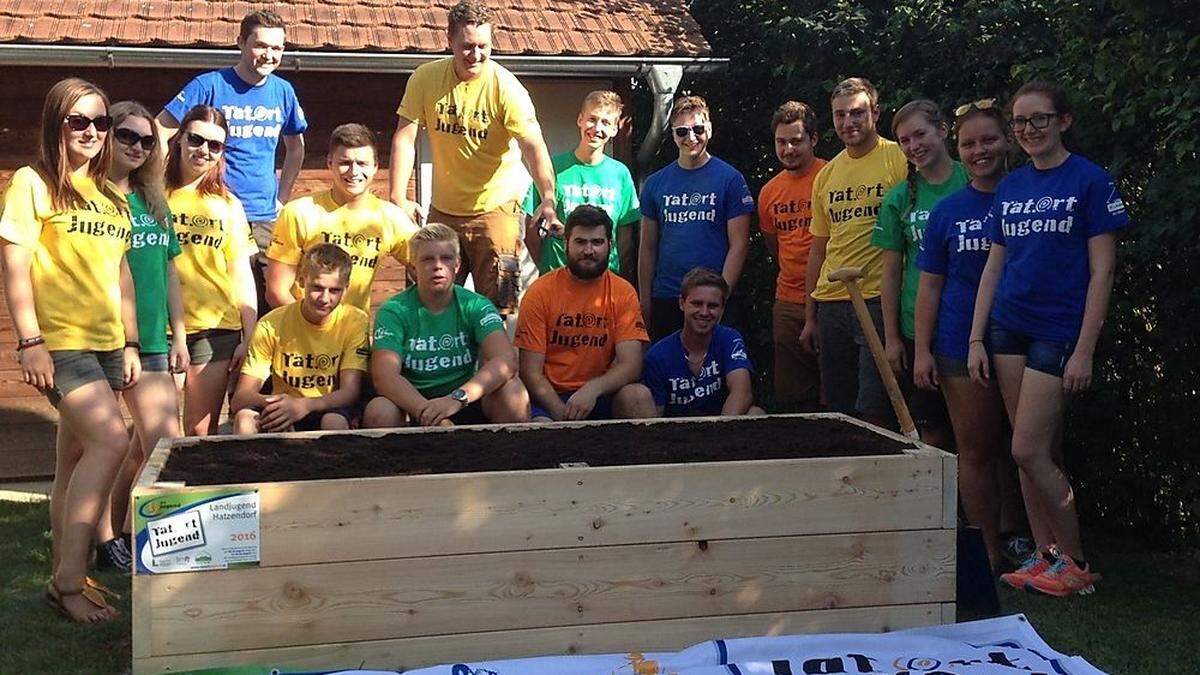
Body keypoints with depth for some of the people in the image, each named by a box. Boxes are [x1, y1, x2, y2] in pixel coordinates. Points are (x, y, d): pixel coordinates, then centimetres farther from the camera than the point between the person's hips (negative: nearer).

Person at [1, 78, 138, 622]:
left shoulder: (110, 195, 16)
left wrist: (130, 343, 15)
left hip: (105, 343, 7)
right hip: (58, 340, -7)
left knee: (76, 457, 9)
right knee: (111, 440, -19)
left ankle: (66, 576, 17)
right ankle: (69, 579, -12)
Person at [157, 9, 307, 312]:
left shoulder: (283, 91, 8)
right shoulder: (210, 85, -5)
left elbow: (296, 147, 23)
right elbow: (158, 134, -4)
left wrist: (281, 200, 13)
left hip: (266, 219, 4)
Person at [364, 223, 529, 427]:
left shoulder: (476, 306, -2)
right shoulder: (394, 311, -4)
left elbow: (506, 361, -19)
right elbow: (384, 375, -17)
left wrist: (457, 398, -35)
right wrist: (427, 411, -34)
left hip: (467, 404, 1)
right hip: (413, 407, 0)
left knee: (512, 389, -27)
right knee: (378, 412, -32)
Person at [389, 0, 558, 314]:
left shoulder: (505, 87, -15)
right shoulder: (425, 79, -5)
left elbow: (533, 146, -24)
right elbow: (405, 136, -6)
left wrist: (548, 199, -39)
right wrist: (399, 197, -18)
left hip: (496, 207, -3)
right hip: (443, 210, 4)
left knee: (496, 304, -7)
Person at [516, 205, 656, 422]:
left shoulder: (623, 292, 1)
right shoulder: (540, 292, -4)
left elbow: (630, 365, -7)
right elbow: (531, 372, -6)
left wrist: (592, 389, -25)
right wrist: (564, 416, -19)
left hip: (600, 395, 2)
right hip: (551, 397, -2)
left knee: (638, 396, -27)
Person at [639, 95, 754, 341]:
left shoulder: (730, 179, -1)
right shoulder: (655, 183, 8)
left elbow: (739, 245, -4)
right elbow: (648, 248, 10)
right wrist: (645, 302, 4)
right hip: (664, 300, 3)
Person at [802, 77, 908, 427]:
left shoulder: (899, 159, -4)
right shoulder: (826, 175, 14)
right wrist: (810, 317, 18)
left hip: (879, 301, -6)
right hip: (830, 303, 6)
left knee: (874, 414, -8)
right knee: (839, 411, 11)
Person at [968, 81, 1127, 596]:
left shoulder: (1089, 181, -6)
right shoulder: (1010, 187, 11)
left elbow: (1102, 270, -8)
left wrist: (1085, 350, -13)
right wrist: (976, 339, 7)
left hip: (1059, 330, -5)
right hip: (1008, 326, 5)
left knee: (1029, 451, -8)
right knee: (1036, 451, 9)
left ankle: (1075, 562, 7)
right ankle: (1044, 555, 18)